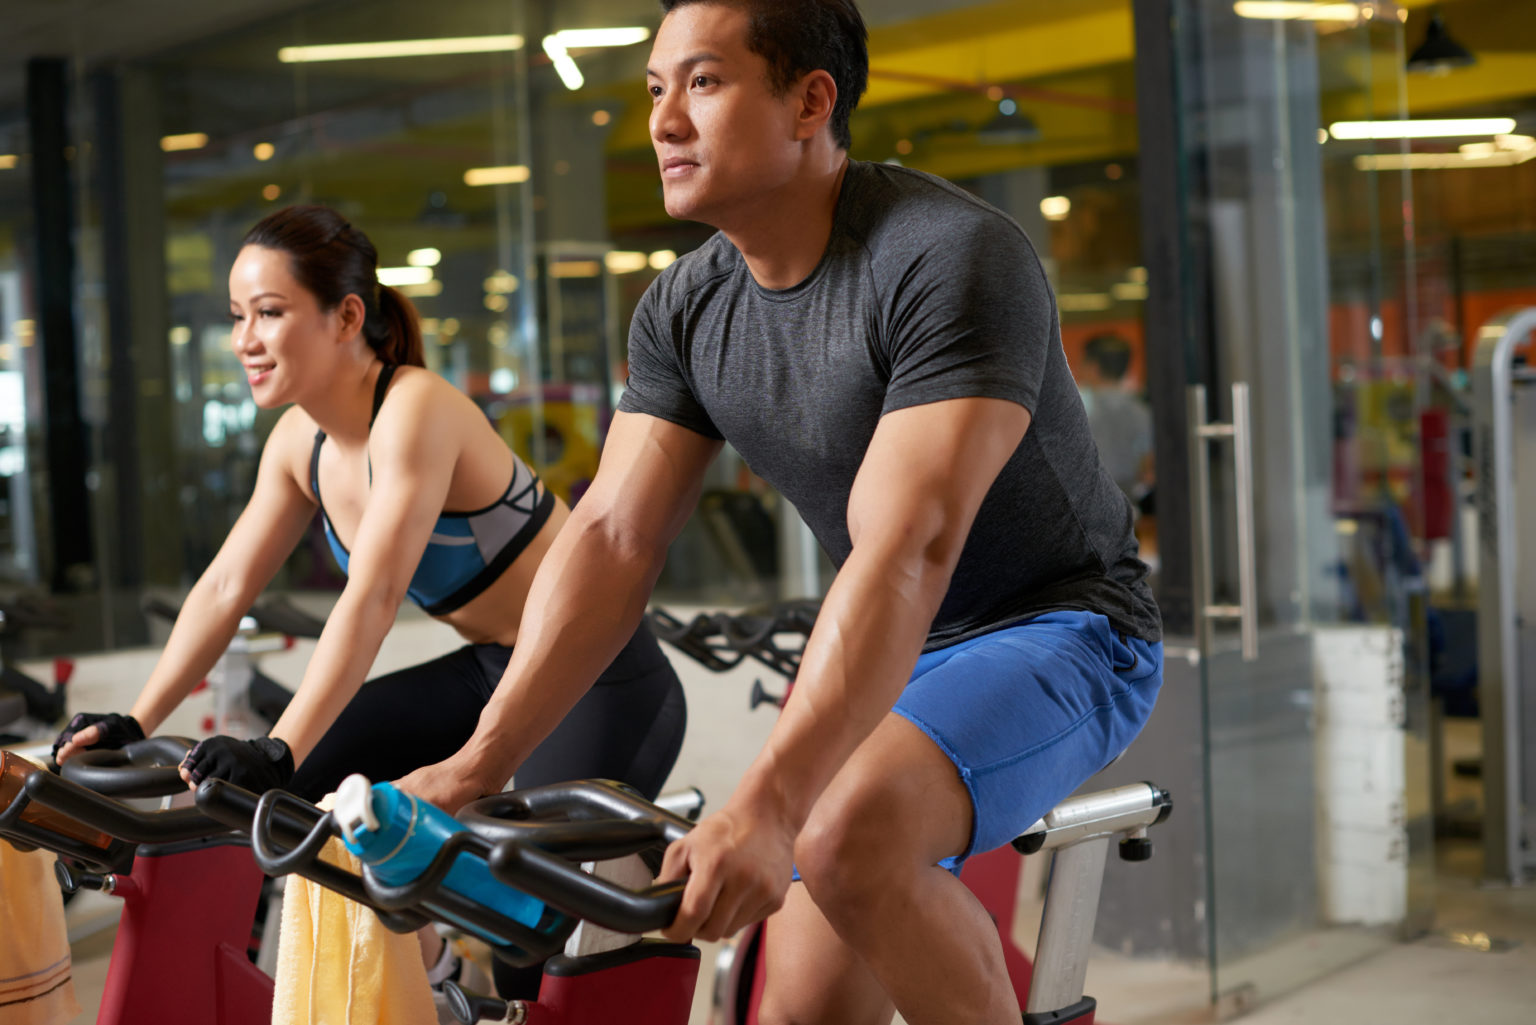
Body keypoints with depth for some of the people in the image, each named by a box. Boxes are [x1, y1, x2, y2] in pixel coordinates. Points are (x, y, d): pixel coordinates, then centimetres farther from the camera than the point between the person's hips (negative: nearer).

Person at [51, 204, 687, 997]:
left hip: (605, 688, -8)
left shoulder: (416, 409, -24)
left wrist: (280, 751, -38)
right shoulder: (300, 442, 2)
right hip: (496, 673, 8)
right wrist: (134, 724, 0)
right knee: (303, 781, 0)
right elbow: (224, 589, 6)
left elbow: (372, 599, -33)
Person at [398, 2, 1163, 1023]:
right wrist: (475, 765, -18)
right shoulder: (685, 310, -2)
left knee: (850, 835, -33)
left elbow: (908, 549, -35)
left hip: (1061, 630, -7)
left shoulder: (953, 258, -24)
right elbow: (613, 536, -7)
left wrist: (764, 805, -44)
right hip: (889, 657, 7)